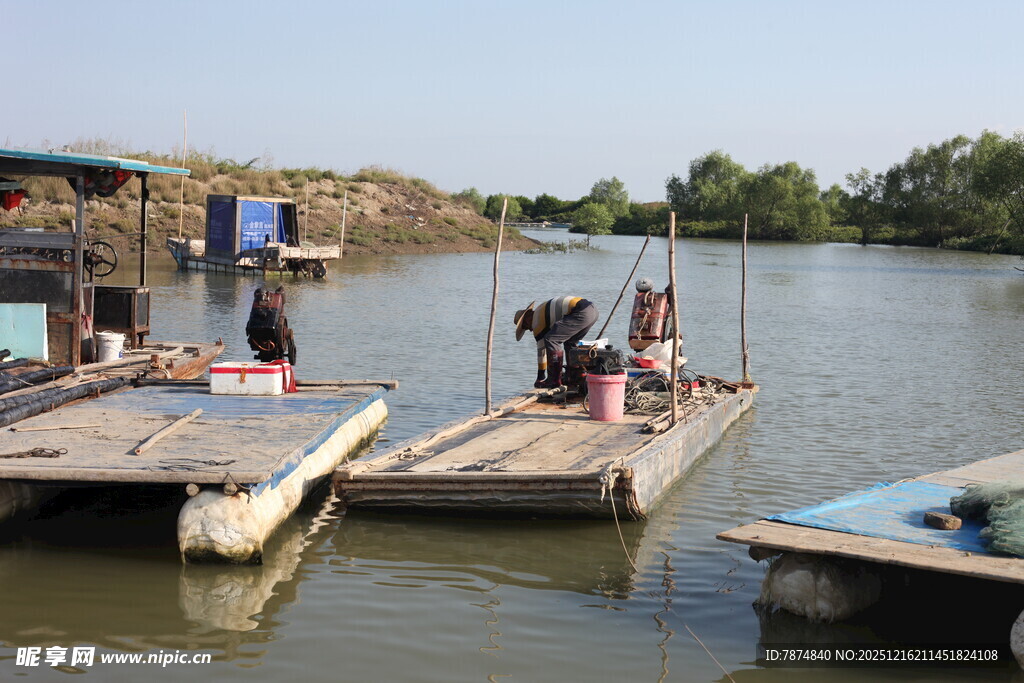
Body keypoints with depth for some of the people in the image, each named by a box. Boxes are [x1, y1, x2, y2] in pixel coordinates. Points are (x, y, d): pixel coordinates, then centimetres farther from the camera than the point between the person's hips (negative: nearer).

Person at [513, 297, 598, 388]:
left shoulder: (537, 320, 4)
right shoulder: (543, 310, 31)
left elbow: (541, 349, 8)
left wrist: (540, 377, 17)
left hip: (582, 314, -10)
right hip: (592, 309, 10)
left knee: (551, 340, -5)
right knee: (569, 343, 26)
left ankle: (554, 380, -4)